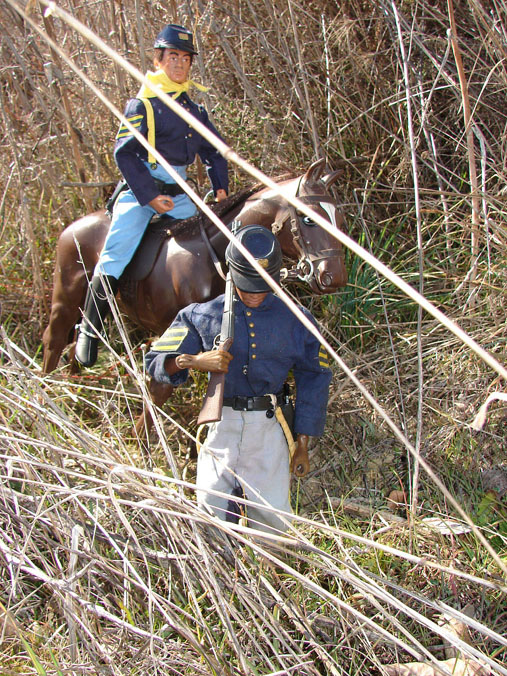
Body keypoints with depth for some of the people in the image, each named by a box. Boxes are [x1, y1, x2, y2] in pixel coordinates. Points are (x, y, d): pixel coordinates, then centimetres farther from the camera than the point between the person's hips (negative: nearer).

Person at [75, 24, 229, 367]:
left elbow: (215, 153, 23)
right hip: (141, 190, -6)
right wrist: (149, 197, -16)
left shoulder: (196, 110, 14)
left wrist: (220, 188, 7)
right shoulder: (142, 105, -3)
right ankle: (89, 329, -11)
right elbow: (125, 153, -10)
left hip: (179, 193, 6)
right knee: (116, 255, -18)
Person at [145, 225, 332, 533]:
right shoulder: (202, 315, 6)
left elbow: (313, 381, 12)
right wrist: (195, 360, -16)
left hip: (268, 428, 0)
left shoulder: (295, 320, 7)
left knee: (272, 517, -4)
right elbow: (156, 362, 5)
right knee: (212, 510, -4)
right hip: (220, 426, 0)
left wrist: (302, 446, 10)